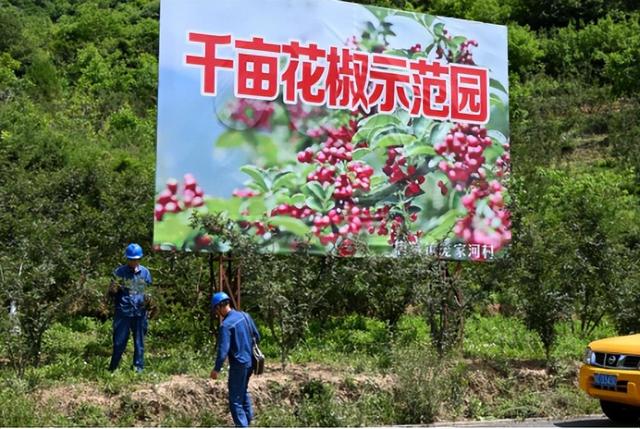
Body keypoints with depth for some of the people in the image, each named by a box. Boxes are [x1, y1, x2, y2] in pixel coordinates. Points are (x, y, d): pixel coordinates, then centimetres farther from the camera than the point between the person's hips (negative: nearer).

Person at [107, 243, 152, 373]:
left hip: (140, 312, 2)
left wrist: (148, 297, -6)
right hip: (123, 312, -2)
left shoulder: (145, 272, 5)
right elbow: (111, 293, 1)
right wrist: (113, 290, -22)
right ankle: (112, 367, 14)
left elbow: (149, 290, 15)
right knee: (119, 341, 1)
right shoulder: (119, 272, -2)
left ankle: (138, 366, 17)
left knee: (139, 341, 8)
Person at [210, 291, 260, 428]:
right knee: (243, 392, 28)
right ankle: (248, 420, 38)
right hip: (250, 362, 8)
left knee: (235, 400, -2)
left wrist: (216, 369, -12)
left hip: (238, 364, -8)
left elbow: (223, 350, -22)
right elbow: (257, 337, 11)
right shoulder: (245, 316, 2)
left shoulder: (226, 325, -20)